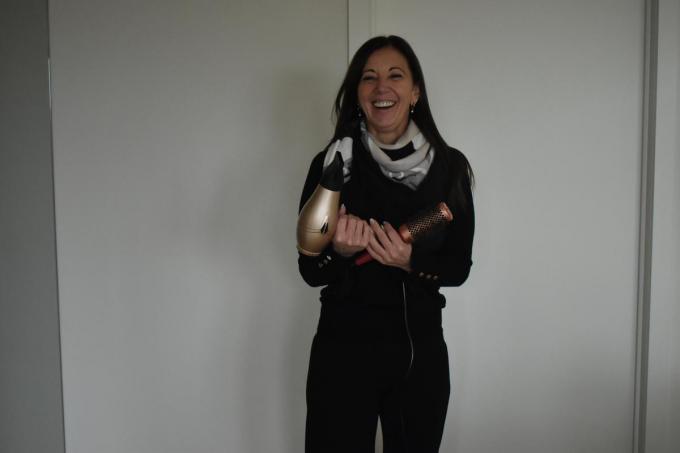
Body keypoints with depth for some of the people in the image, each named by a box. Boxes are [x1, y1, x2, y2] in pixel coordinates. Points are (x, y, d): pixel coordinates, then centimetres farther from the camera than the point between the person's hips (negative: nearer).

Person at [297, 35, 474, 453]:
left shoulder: (449, 166, -3)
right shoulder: (333, 163, -6)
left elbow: (459, 267, 1)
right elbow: (309, 270, -1)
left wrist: (411, 262, -19)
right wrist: (341, 251, -22)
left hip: (422, 349, 2)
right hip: (344, 349, -1)